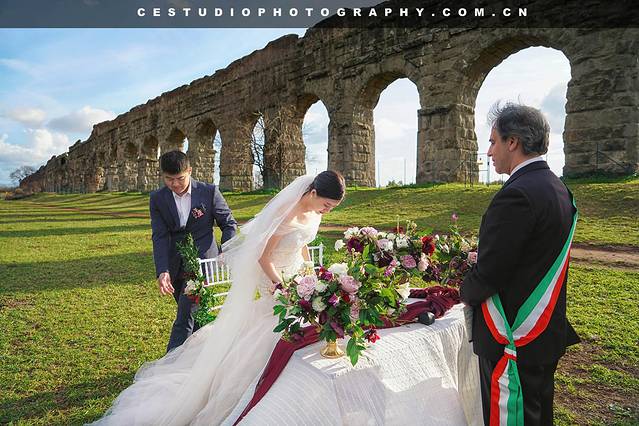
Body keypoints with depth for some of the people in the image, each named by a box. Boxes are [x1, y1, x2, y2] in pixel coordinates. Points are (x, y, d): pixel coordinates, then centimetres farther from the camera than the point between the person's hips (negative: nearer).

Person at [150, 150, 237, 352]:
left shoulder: (209, 192, -8)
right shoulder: (157, 199, -2)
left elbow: (229, 224, 0)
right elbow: (160, 237, -7)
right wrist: (162, 271, -19)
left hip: (202, 261, -4)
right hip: (175, 266, 4)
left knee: (185, 317, -11)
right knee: (195, 316, 16)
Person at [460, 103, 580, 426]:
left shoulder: (517, 194, -24)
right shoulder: (557, 188, 7)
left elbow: (488, 272, -23)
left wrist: (466, 293, -2)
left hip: (513, 339, -9)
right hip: (547, 333, 10)